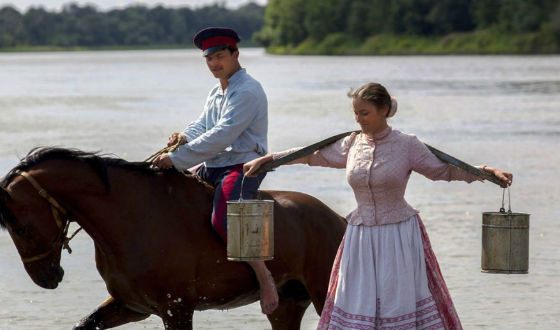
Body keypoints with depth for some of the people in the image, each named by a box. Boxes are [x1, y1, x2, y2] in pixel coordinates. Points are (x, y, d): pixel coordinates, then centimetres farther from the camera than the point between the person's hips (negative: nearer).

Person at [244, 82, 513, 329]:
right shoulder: (351, 144, 3)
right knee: (355, 307, 3)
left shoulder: (407, 146, -6)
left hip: (399, 236, -3)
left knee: (401, 300, 0)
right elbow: (311, 156, 16)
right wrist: (265, 159, 19)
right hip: (361, 236, 3)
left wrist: (488, 172, -9)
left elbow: (446, 169, 1)